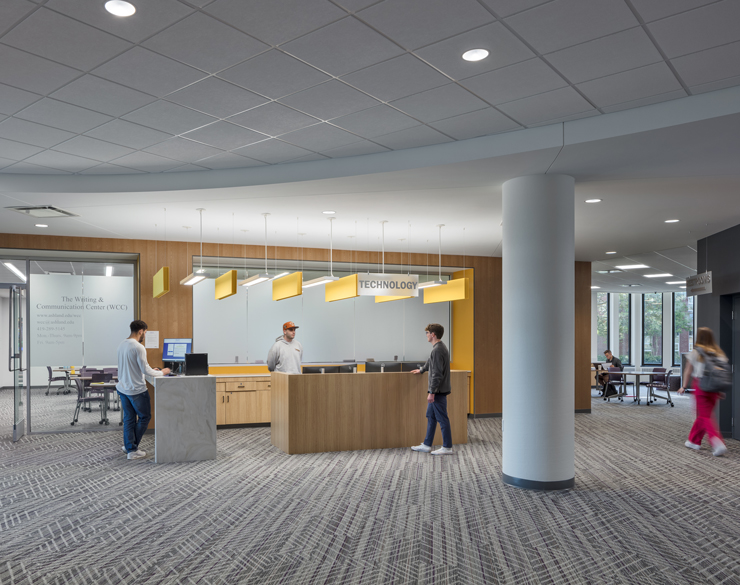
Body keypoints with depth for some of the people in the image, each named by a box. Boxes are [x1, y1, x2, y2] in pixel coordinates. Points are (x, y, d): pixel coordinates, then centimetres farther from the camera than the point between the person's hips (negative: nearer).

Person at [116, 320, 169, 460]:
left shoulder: (122, 345, 7)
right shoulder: (138, 347, -20)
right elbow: (145, 370, -19)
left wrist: (150, 370, 19)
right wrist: (161, 372, -3)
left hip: (122, 388, 8)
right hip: (136, 390, -8)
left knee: (129, 418, 15)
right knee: (144, 417, 8)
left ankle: (129, 446, 20)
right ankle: (132, 449, 12)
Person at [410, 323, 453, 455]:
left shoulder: (437, 350, -20)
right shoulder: (440, 348, 13)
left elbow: (437, 373, -24)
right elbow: (431, 363, 32)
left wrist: (432, 392, -22)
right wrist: (421, 370, 47)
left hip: (438, 391, -10)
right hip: (437, 391, 10)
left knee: (442, 418, -1)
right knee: (431, 416, 15)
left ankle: (447, 447, 8)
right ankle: (426, 445, 22)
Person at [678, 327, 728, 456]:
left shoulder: (696, 352, -3)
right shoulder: (718, 353, 8)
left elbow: (688, 372, 2)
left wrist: (684, 387, 12)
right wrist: (721, 390, 14)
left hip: (701, 385, -5)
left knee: (705, 416, -3)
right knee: (702, 415, 15)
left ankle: (717, 443, -20)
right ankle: (694, 440, 27)